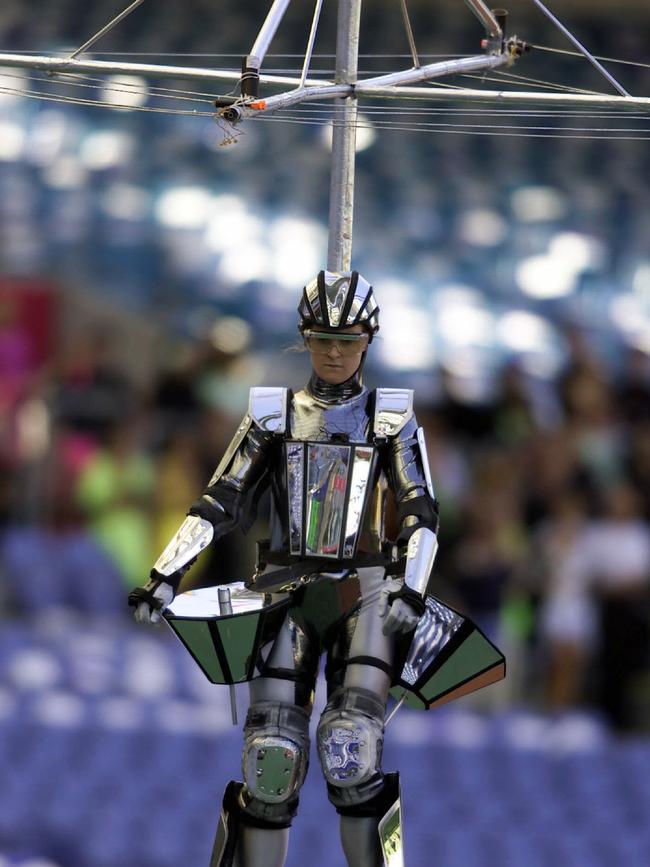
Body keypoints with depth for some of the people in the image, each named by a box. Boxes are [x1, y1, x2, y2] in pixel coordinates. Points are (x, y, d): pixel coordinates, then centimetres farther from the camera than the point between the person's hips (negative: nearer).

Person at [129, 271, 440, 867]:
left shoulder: (392, 418, 8)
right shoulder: (273, 415, 11)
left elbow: (421, 515, 2)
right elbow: (219, 504, 8)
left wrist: (411, 590, -15)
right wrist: (166, 574, -4)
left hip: (364, 593, -1)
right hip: (286, 589, 1)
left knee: (351, 752, -20)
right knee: (272, 758, -11)